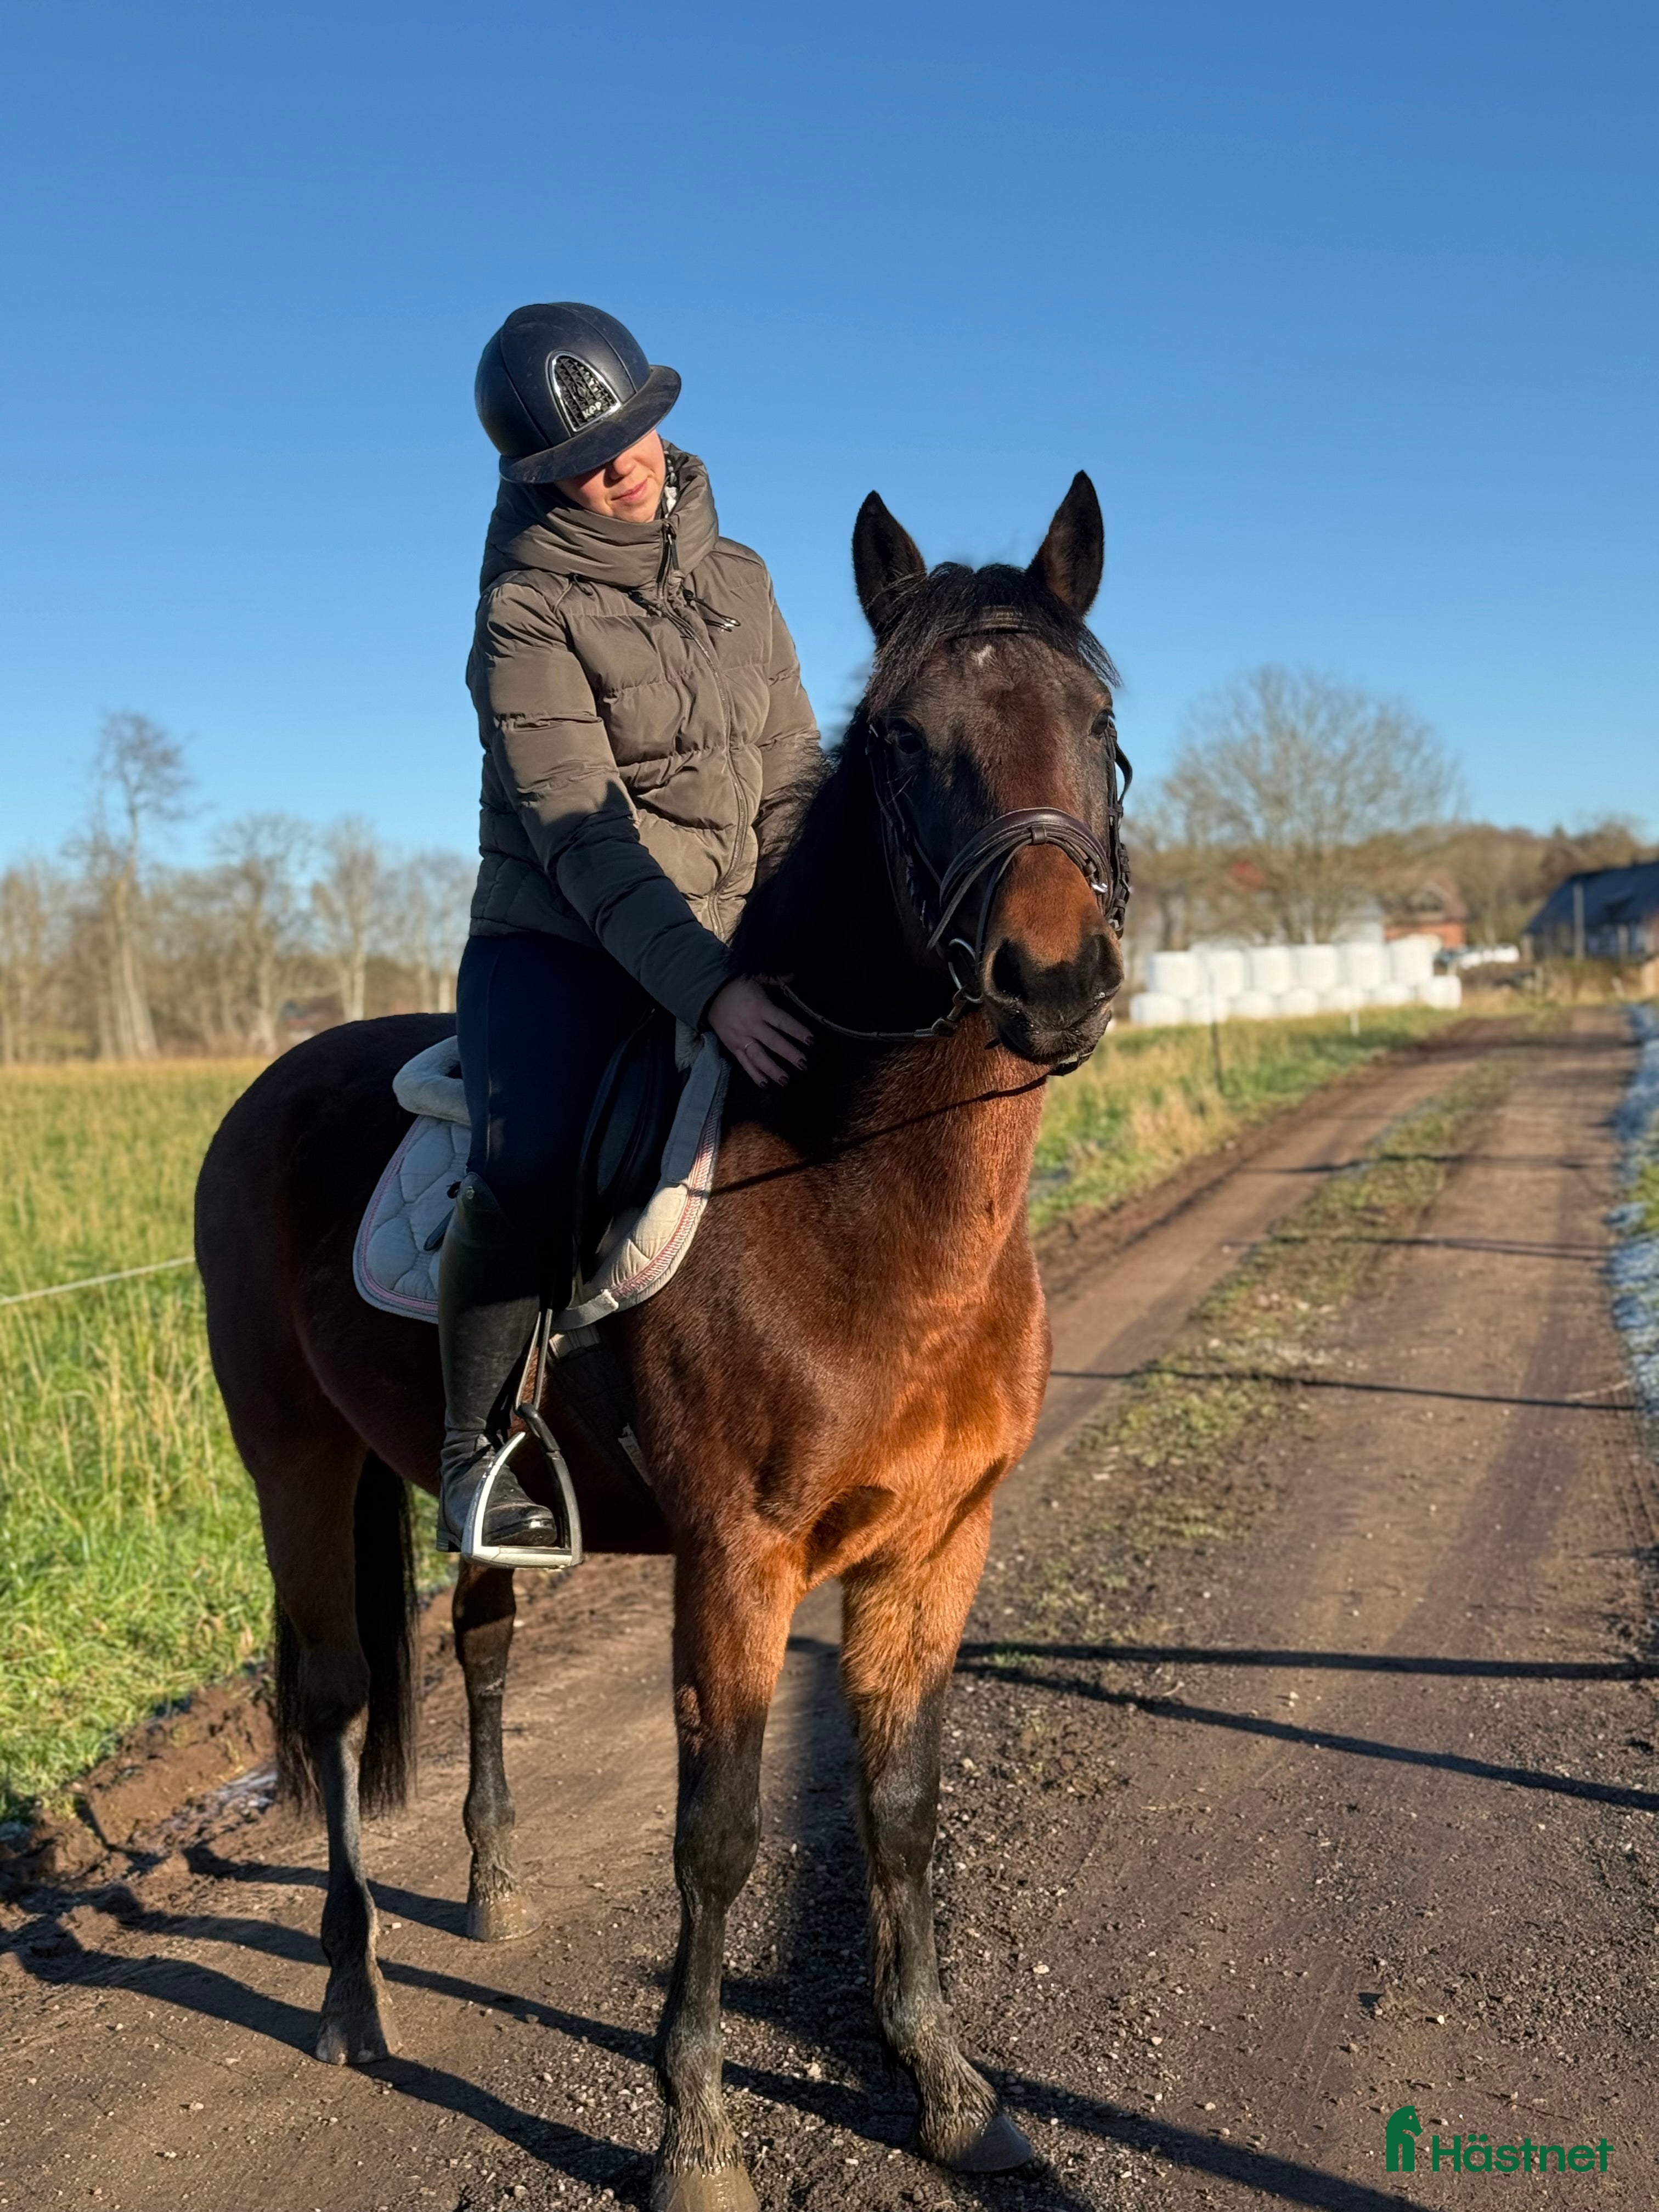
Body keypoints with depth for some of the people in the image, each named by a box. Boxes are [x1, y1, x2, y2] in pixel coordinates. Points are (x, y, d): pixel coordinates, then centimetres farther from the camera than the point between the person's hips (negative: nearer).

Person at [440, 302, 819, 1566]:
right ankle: (478, 1444, -8)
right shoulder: (529, 608, -8)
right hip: (558, 946, -6)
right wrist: (710, 992, -30)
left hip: (731, 952, 6)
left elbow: (794, 786, 12)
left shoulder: (739, 579, 9)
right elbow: (580, 834, -19)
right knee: (531, 1168, -33)